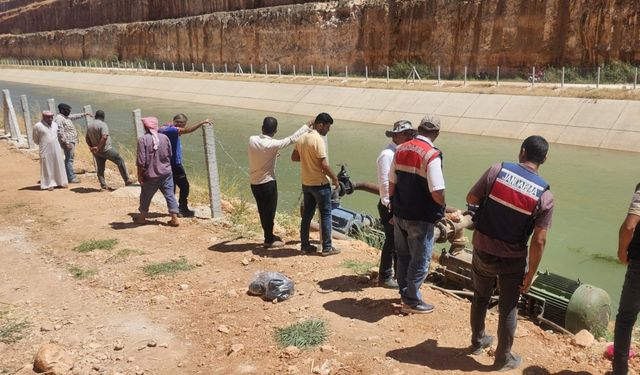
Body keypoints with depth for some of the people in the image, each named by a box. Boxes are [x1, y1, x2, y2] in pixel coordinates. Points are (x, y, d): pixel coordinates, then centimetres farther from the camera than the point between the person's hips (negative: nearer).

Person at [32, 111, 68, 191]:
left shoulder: (55, 124, 7)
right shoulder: (38, 126, -8)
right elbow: (35, 139, 2)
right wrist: (43, 145, 8)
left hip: (56, 149, 5)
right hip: (45, 151, -5)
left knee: (59, 166, 9)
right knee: (47, 167, 1)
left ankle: (60, 182, 19)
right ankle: (49, 184, 6)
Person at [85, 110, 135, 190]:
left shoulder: (89, 126, 9)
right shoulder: (102, 124, -16)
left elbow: (87, 138, 17)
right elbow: (104, 137, -29)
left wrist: (91, 147, 9)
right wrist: (98, 148, -23)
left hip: (96, 152, 7)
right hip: (106, 150, -7)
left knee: (100, 168, 11)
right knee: (120, 161, 4)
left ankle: (103, 185, 11)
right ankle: (127, 180, 5)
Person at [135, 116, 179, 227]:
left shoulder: (142, 140, -14)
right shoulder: (165, 137, -2)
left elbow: (141, 161, -15)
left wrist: (139, 175, -4)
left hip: (150, 175, -3)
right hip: (166, 173, 3)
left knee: (145, 197, 16)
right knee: (170, 195, 8)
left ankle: (142, 217, 31)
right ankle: (174, 218, 6)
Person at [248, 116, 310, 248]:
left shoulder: (252, 139, -5)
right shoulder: (273, 144, -20)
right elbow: (293, 138, -13)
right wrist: (307, 125, -2)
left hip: (254, 183, 6)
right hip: (268, 183, -6)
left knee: (263, 211, 17)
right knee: (269, 212, 8)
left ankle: (269, 236, 33)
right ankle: (269, 240, 19)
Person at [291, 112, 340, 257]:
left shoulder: (302, 138, 5)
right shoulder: (318, 140, -20)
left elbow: (294, 157, 15)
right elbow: (324, 165, -22)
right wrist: (335, 179, -9)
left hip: (306, 183, 8)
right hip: (320, 184, -7)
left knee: (307, 215, 14)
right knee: (325, 214, 4)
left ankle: (305, 246, 21)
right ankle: (327, 248, 9)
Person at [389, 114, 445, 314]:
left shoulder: (400, 150, 2)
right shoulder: (431, 155, -19)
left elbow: (391, 184, 7)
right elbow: (437, 193, -22)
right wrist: (444, 207, -1)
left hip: (399, 214, 7)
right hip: (421, 218, -6)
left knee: (403, 256, 19)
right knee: (420, 260, 9)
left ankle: (405, 293, 35)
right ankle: (411, 301, 18)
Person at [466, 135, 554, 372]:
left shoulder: (497, 170, -13)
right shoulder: (545, 196, -13)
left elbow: (471, 199, -5)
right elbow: (539, 241, -13)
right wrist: (530, 274, -3)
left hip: (482, 251, 2)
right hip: (513, 260, -2)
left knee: (480, 297, 24)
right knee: (508, 309, 15)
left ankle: (477, 341, 43)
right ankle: (503, 358, 30)